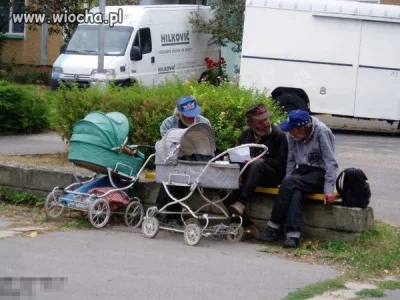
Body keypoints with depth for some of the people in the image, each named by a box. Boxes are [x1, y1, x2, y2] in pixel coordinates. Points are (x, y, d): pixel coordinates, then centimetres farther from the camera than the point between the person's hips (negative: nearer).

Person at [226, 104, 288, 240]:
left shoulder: (278, 135, -3)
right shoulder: (245, 135, 11)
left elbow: (280, 164, -7)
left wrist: (261, 160, -20)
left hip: (272, 176, -5)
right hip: (248, 174, 5)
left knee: (257, 165, -39)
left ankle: (240, 204, -48)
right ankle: (247, 226, -20)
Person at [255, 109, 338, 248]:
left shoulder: (322, 132, -14)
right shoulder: (293, 136, 3)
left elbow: (331, 163, -15)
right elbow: (291, 161, 11)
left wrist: (329, 189, -23)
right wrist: (287, 183, -4)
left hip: (319, 174, -5)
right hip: (302, 171, 5)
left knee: (289, 184, -29)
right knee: (294, 192, -30)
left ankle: (274, 228, -22)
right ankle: (293, 235, -39)